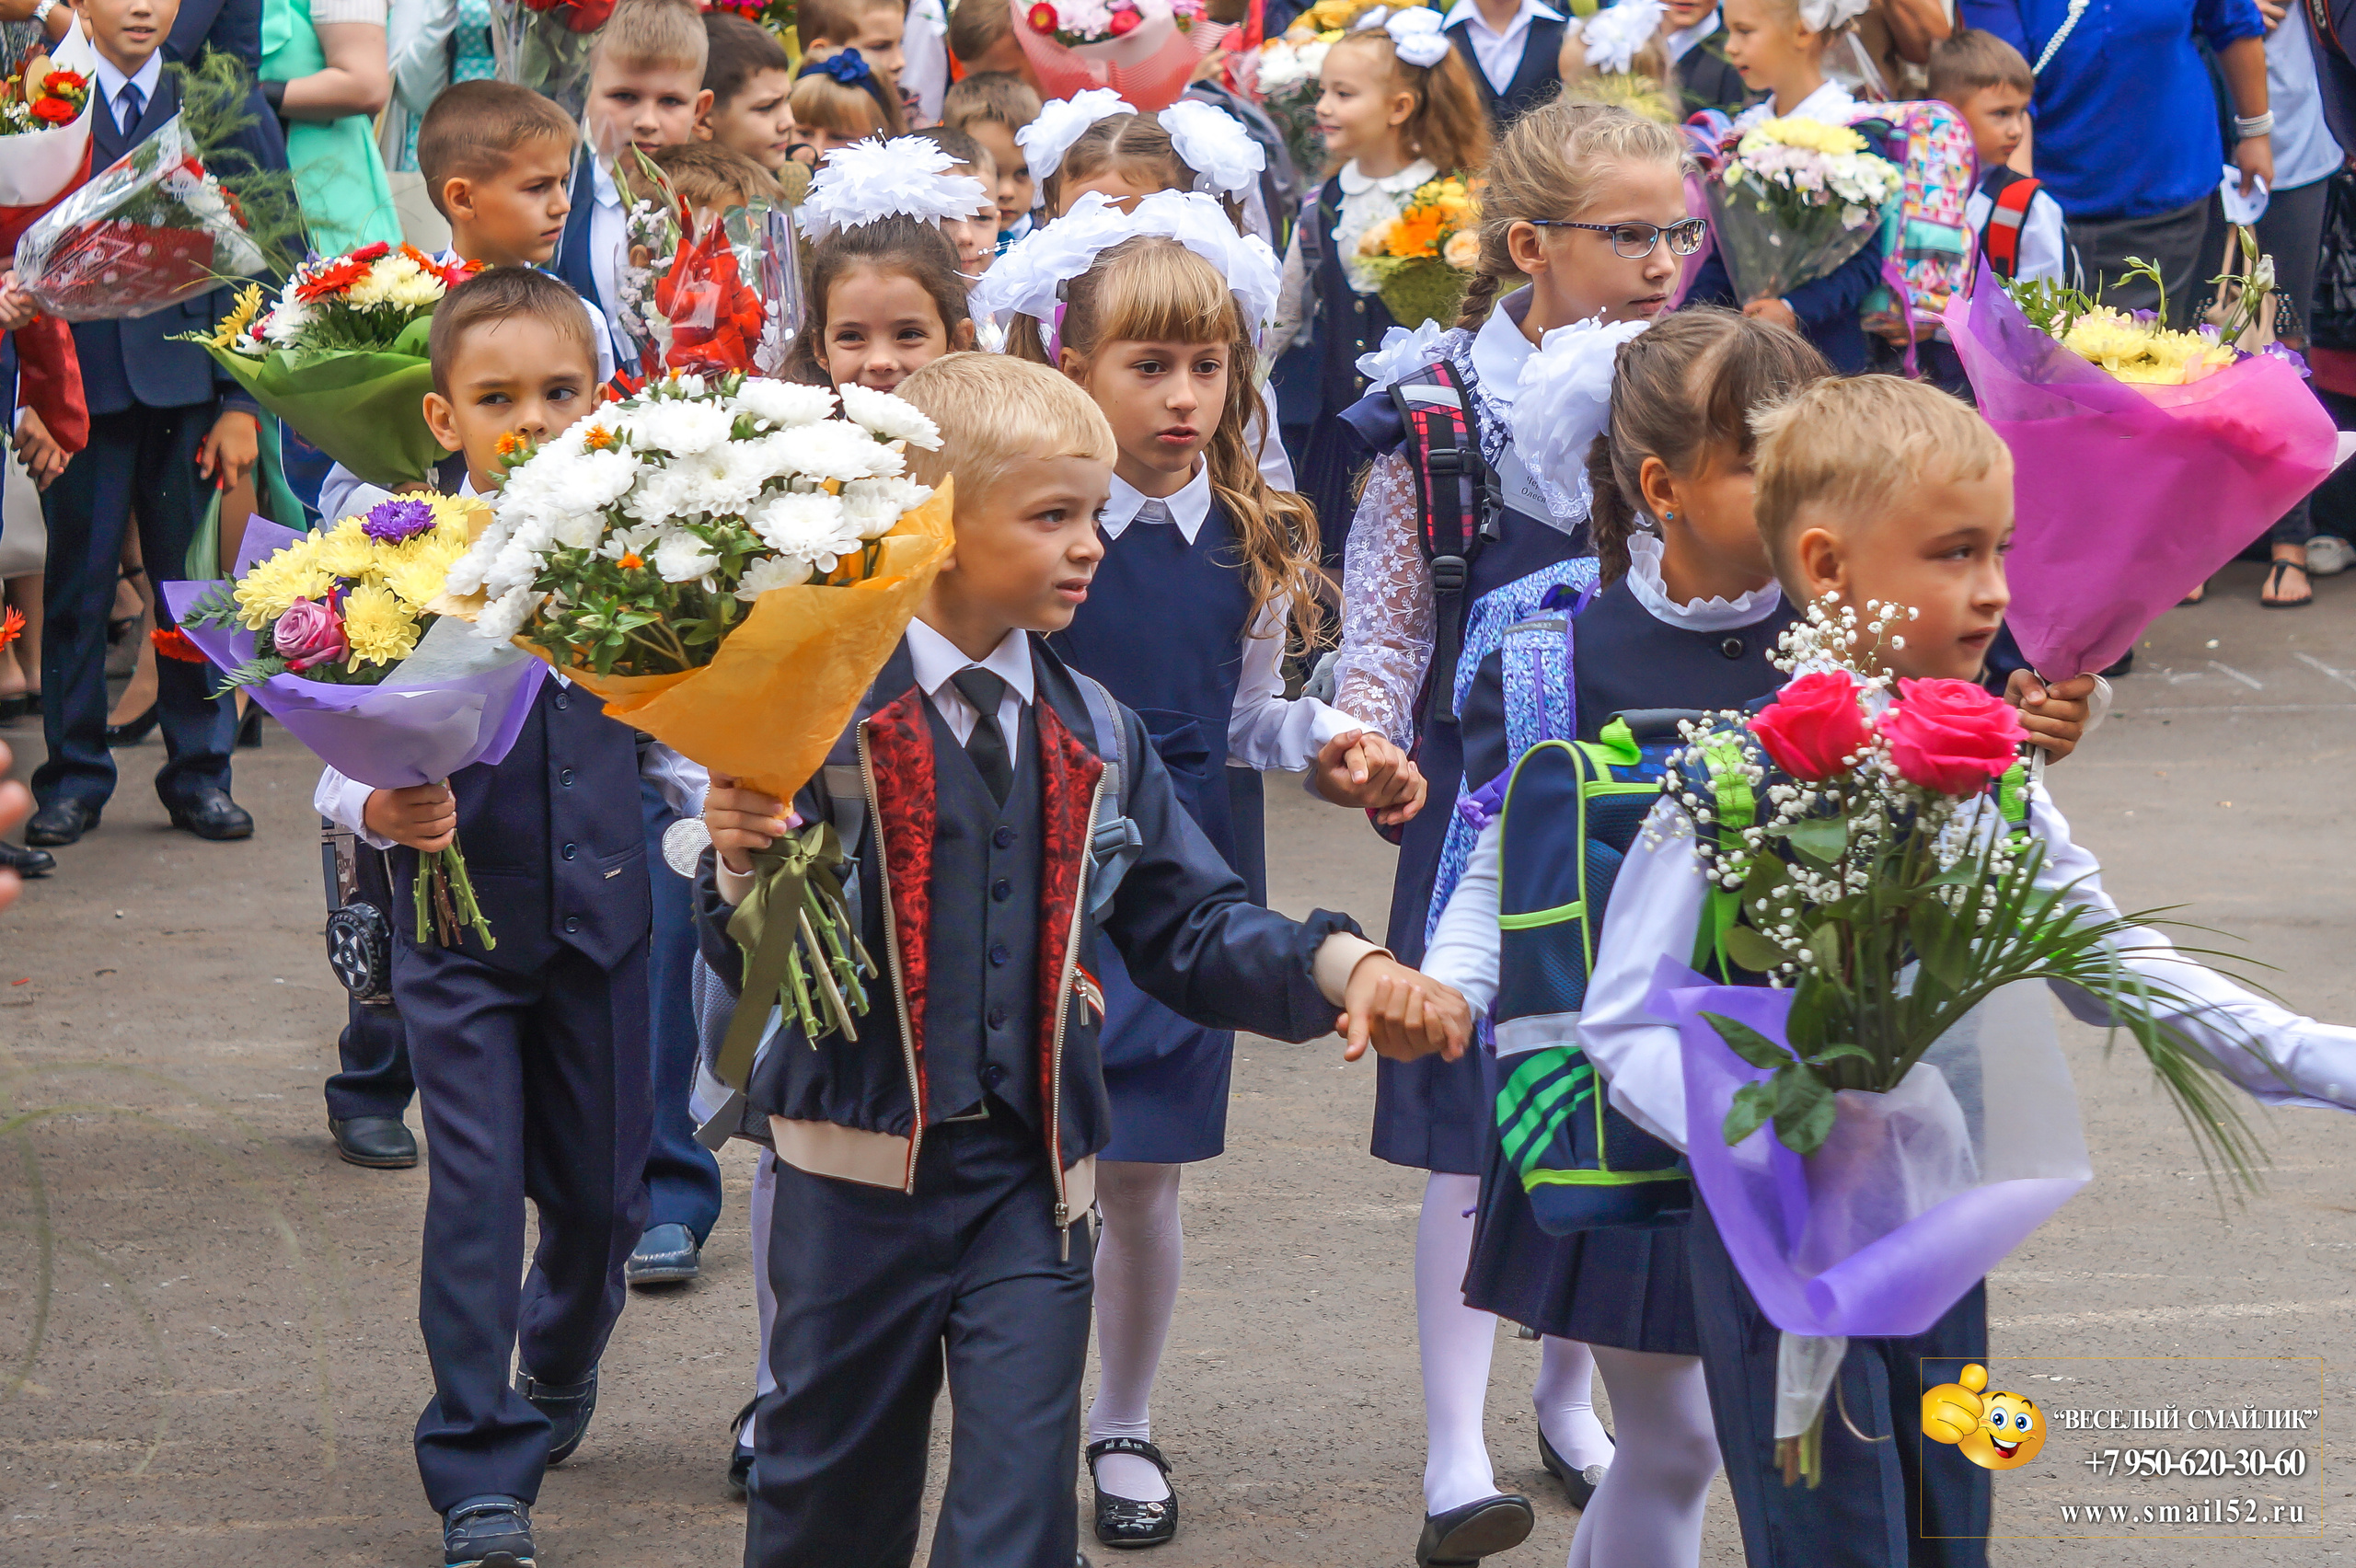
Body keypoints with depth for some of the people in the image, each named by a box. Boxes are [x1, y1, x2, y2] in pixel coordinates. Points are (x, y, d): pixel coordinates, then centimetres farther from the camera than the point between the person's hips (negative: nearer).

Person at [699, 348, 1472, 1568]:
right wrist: (744, 871, -32)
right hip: (862, 1173, -3)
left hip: (1031, 1179, 3)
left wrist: (1340, 968, -9)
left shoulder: (1095, 736, 7)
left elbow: (1190, 930, 7)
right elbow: (761, 967, -11)